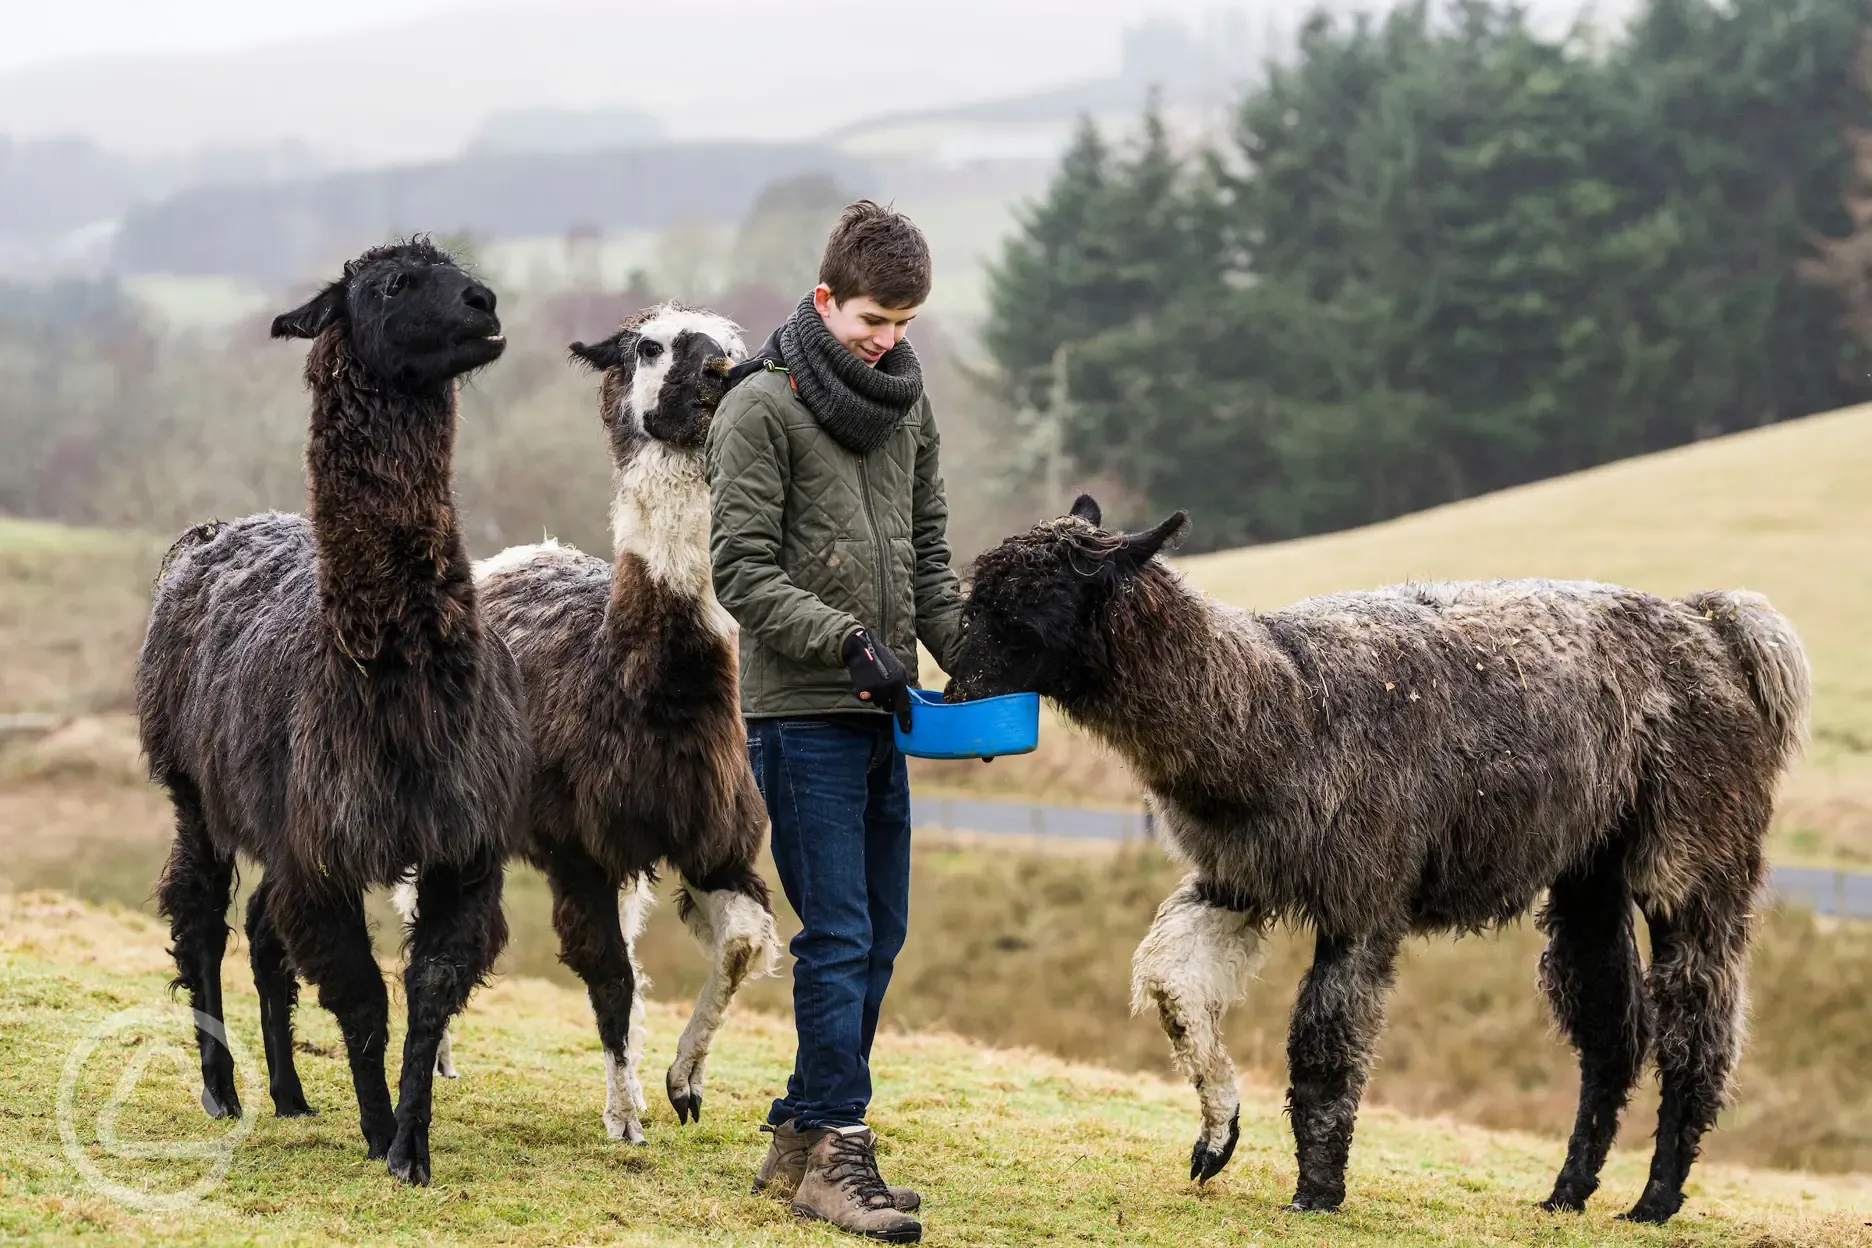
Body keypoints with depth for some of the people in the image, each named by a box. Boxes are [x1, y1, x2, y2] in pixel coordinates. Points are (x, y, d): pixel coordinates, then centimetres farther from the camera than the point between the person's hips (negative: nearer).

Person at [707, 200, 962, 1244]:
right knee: (838, 934, -10)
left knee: (880, 931, 7)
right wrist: (848, 640, -19)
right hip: (800, 712, -7)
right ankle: (834, 1148, -6)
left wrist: (967, 650, 3)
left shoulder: (909, 403, 13)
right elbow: (742, 571, -11)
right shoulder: (763, 405, -7)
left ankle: (805, 1139, 15)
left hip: (880, 710, 7)